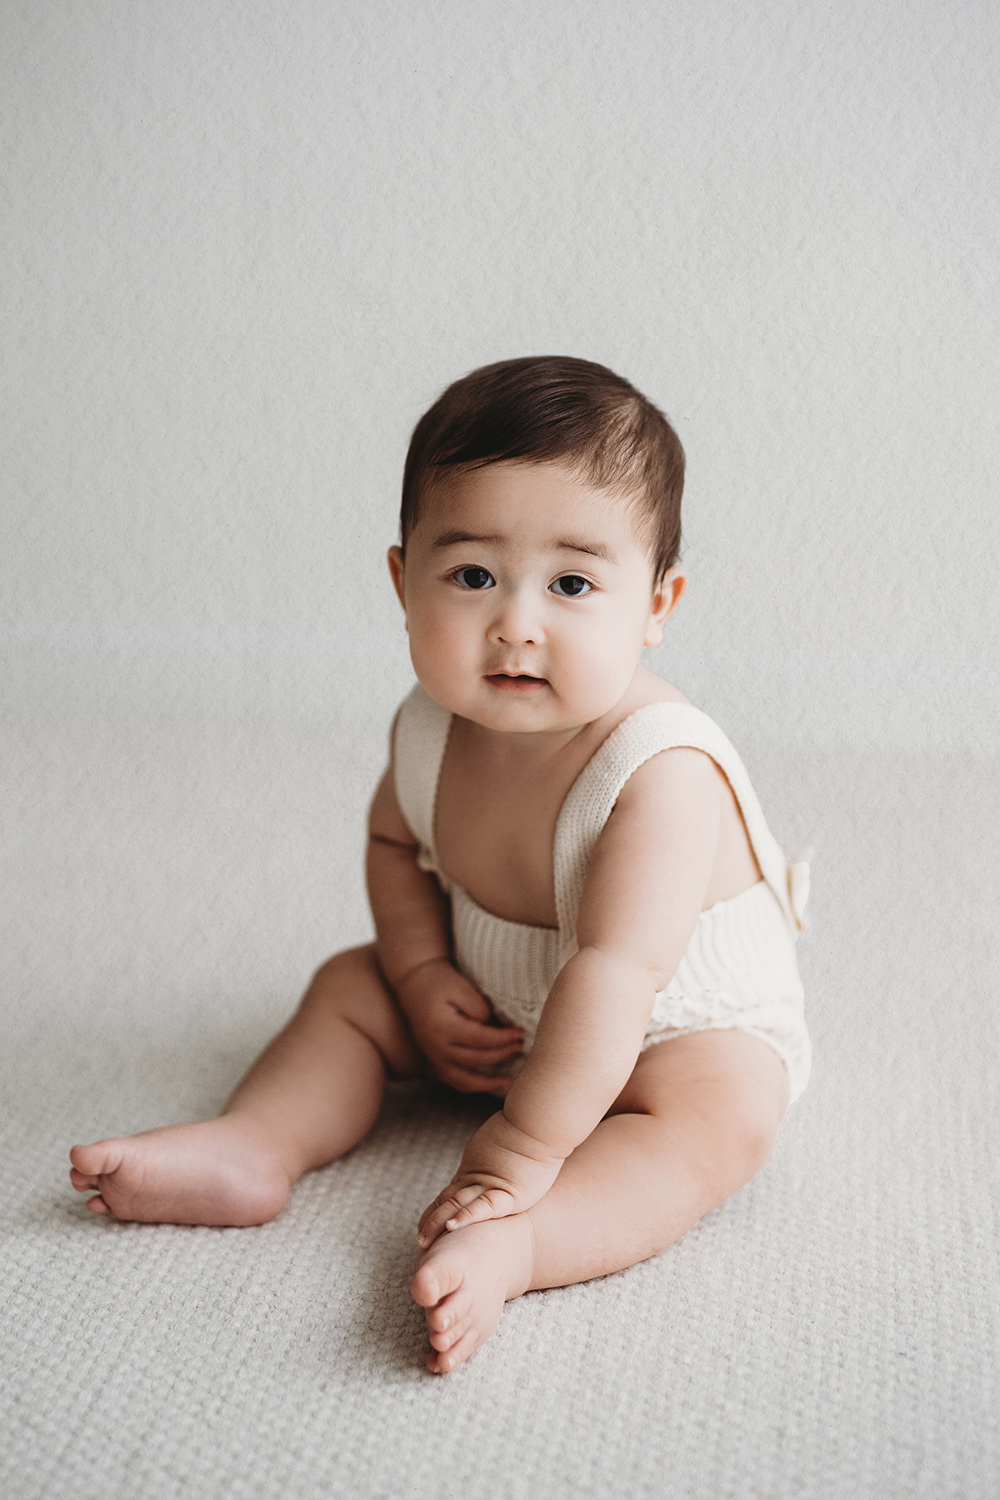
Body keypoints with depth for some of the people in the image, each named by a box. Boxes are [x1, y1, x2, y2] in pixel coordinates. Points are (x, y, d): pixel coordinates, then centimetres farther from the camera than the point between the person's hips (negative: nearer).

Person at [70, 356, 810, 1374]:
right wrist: (426, 978, -8)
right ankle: (250, 1151, -8)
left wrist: (520, 1152, -39)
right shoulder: (431, 730, -14)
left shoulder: (661, 770, -36)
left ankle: (508, 1247, -51)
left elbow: (615, 973, -39)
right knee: (350, 985, 4)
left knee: (718, 1119, -34)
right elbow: (397, 841, 7)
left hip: (689, 1031, -6)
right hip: (501, 1011, 7)